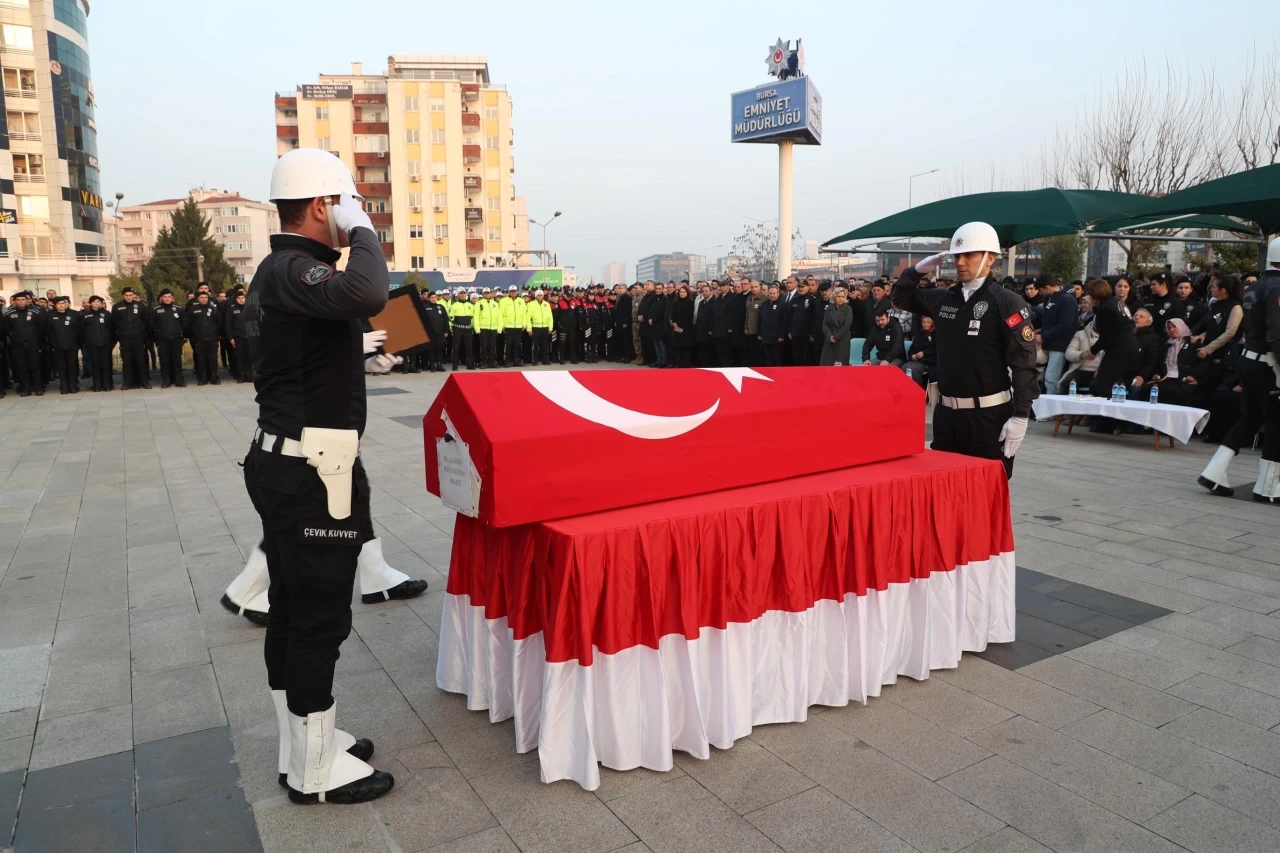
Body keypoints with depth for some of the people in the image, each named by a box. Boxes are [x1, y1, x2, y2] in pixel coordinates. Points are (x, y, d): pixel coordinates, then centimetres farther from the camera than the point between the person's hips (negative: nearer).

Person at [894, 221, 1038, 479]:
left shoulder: (1007, 303, -8)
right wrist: (918, 270, 4)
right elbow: (901, 297, 24)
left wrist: (1020, 416, -16)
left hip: (989, 415, -6)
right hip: (946, 412, 6)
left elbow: (1024, 363, -11)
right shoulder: (943, 299, 8)